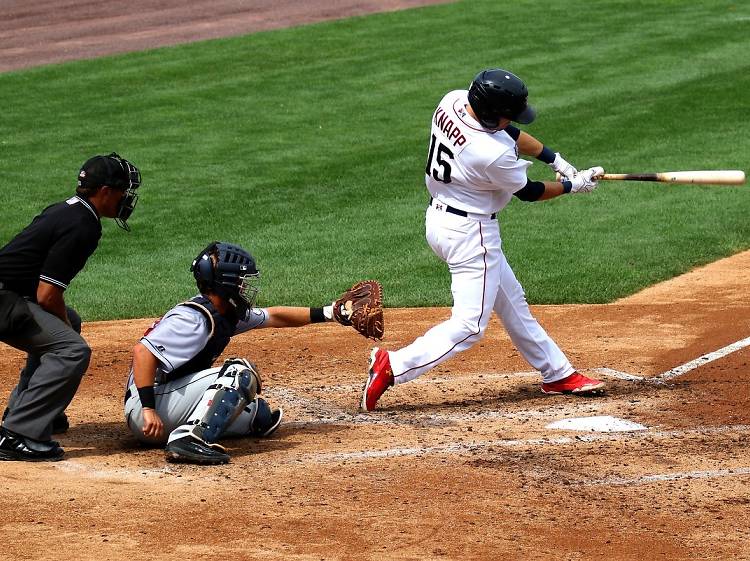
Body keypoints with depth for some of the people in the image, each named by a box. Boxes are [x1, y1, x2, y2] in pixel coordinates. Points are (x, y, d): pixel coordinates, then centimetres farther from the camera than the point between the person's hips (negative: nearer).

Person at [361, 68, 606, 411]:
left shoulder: (453, 101, -9)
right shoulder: (494, 154, -31)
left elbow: (509, 132, 8)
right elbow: (528, 192, -10)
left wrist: (557, 161, 7)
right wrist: (572, 185, 7)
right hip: (470, 232, -10)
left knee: (511, 302, 20)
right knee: (469, 325, -5)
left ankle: (557, 374, 33)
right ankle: (394, 366, -13)